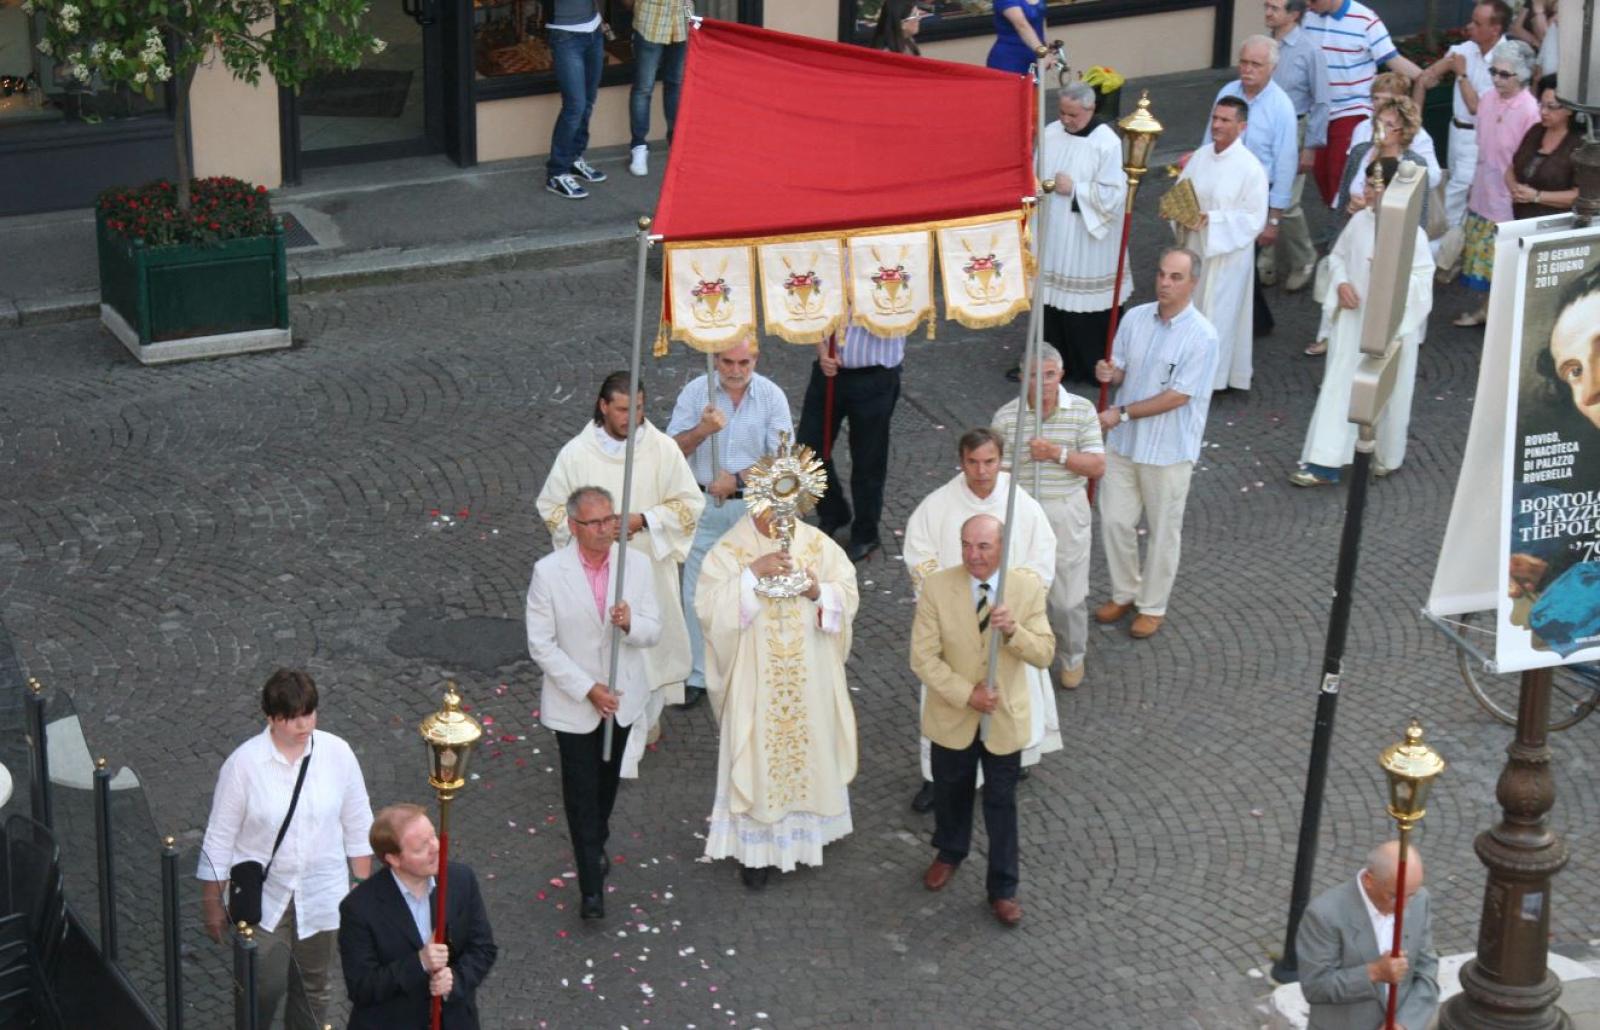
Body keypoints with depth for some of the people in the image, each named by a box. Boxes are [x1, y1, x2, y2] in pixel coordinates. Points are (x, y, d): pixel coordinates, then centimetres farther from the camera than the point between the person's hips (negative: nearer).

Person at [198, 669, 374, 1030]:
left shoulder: (337, 754, -10)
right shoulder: (244, 764, -17)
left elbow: (358, 826, 2)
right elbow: (220, 838, -9)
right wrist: (212, 903, -3)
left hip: (320, 894, 3)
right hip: (262, 897, -2)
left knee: (314, 985, 17)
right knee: (265, 985, 0)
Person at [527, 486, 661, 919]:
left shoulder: (637, 564, -9)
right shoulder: (548, 572, -17)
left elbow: (652, 632, -5)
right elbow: (541, 645, -14)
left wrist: (630, 623, -29)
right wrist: (588, 689, -19)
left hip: (623, 696, 4)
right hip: (573, 702, -3)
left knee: (608, 780, 23)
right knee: (581, 790, -1)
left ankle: (596, 843, 49)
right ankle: (591, 886, 6)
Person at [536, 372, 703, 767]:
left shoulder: (663, 448, -9)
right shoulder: (576, 453, -8)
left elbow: (690, 503, -3)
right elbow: (550, 507, 2)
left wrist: (643, 520, -17)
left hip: (649, 569, 1)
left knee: (651, 642, 14)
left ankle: (649, 714, 41)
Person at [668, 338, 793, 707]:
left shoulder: (771, 396, -7)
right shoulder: (695, 391, -6)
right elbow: (673, 450, -8)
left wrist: (738, 478, -18)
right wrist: (702, 430, -27)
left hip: (752, 506, -1)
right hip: (704, 506, 1)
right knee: (698, 594, 5)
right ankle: (698, 674, 17)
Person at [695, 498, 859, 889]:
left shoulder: (818, 544, -2)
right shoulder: (729, 551, -9)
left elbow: (849, 594, 0)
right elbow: (709, 609, -18)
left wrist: (819, 593, -20)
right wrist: (752, 574, -27)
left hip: (811, 683, 3)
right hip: (754, 683, -3)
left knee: (810, 748, 14)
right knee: (758, 757, 3)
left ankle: (805, 830, 34)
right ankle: (756, 847, 16)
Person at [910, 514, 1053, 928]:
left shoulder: (1028, 587, -15)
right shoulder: (937, 587, -17)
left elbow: (1044, 654, -15)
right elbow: (923, 657, -15)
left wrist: (1013, 630, -34)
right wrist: (966, 694, -22)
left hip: (1005, 719, -1)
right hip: (952, 717, 1)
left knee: (1001, 804, 11)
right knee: (951, 792, 23)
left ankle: (1002, 889, 27)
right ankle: (950, 852, 52)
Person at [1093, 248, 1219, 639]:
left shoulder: (1202, 336, -19)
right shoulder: (1135, 318, -2)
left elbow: (1178, 396, -20)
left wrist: (1122, 413, -20)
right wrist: (1110, 373, -16)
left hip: (1168, 449, -5)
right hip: (1124, 443, 5)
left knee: (1163, 532, 9)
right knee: (1114, 521, 12)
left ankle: (1152, 606, 26)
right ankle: (1124, 594, 33)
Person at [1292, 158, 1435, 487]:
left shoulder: (1411, 233, -14)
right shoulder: (1359, 221, 1)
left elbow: (1423, 278, -13)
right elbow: (1337, 257, 12)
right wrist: (1341, 283, -6)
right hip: (1353, 320, 4)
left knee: (1387, 392, 10)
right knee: (1338, 386, 1)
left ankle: (1385, 457, 31)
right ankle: (1324, 464, 2)